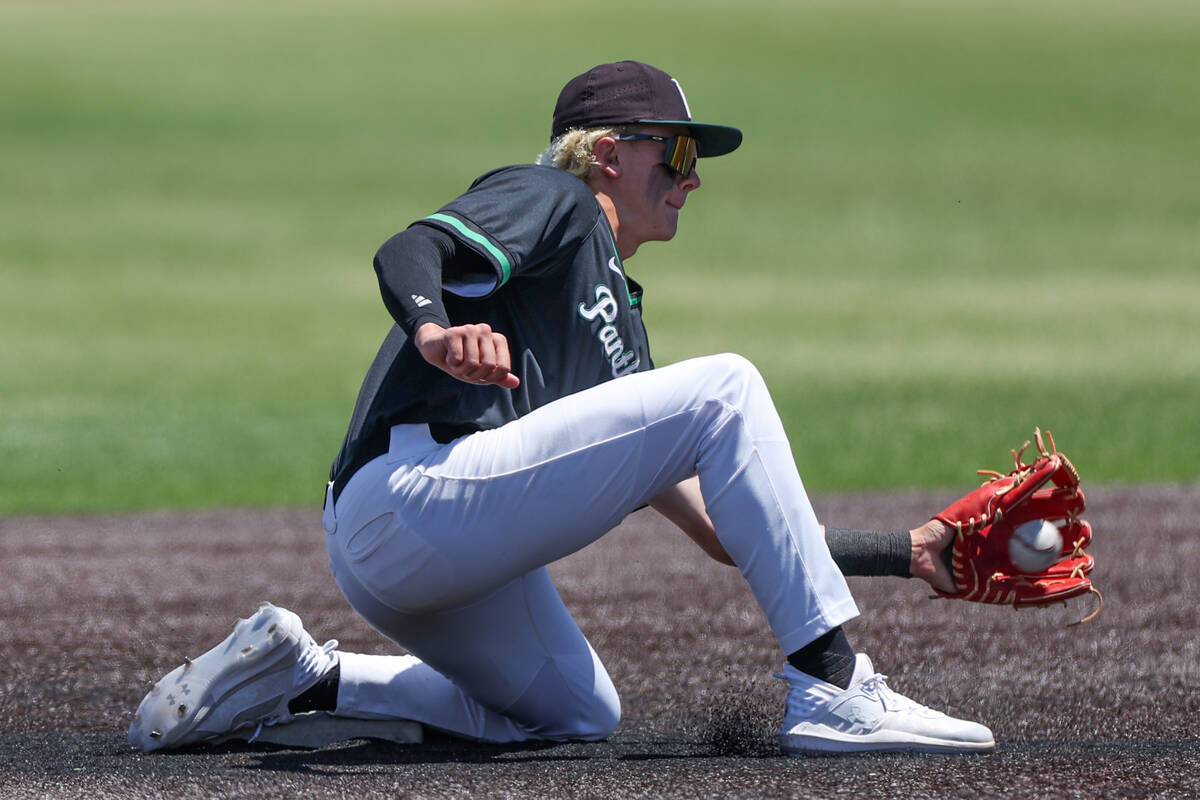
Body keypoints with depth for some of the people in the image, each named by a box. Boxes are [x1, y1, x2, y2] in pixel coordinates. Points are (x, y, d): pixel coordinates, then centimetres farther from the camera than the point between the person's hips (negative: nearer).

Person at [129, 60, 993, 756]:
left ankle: (300, 679, 18)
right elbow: (406, 252, -14)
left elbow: (728, 527, 29)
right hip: (411, 489, -10)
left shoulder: (619, 324, 33)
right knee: (725, 387, -12)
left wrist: (909, 554, 24)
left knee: (580, 713, 29)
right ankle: (833, 692, -18)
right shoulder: (550, 200, 8)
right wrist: (434, 331, -37)